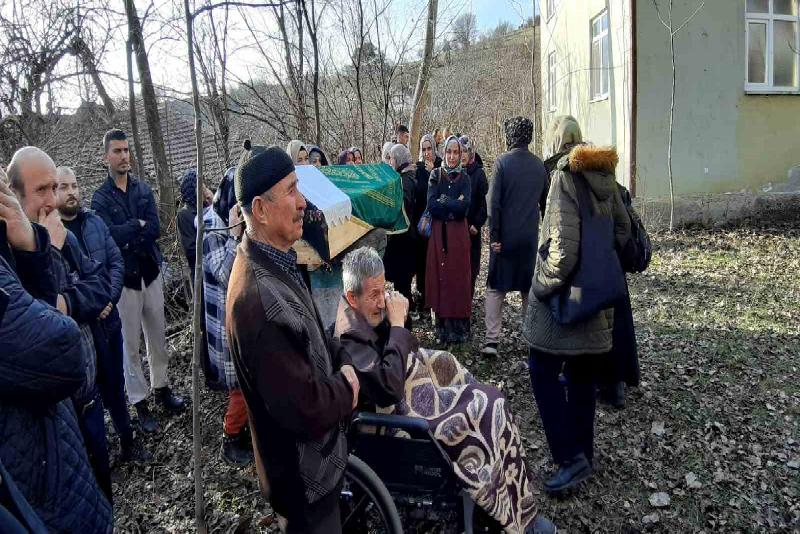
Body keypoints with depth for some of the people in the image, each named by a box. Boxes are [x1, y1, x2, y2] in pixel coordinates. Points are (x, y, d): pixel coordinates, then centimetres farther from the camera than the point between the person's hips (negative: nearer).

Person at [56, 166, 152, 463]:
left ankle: (127, 440, 32)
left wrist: (109, 300, -8)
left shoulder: (94, 221, 4)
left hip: (107, 318, 4)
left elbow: (116, 263, 5)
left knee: (115, 383, 16)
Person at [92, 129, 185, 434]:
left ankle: (161, 386, 29)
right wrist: (139, 224, -9)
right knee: (130, 343, 3)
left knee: (157, 335, 13)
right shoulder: (100, 198, -4)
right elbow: (109, 236, -18)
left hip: (150, 271, 3)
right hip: (122, 276, -3)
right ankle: (139, 402, 14)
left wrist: (126, 234, -16)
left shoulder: (143, 189, 5)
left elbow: (155, 229, -6)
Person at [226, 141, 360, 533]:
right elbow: (307, 410, -32)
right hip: (305, 479, -8)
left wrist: (341, 364, -3)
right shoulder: (258, 298, -35)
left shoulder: (276, 263, -3)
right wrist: (346, 388, -13)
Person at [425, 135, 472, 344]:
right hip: (439, 233, 0)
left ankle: (460, 327, 10)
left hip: (458, 234, 0)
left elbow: (465, 207, -9)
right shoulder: (435, 175, 5)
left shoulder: (464, 178, 6)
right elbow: (431, 205, -8)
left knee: (459, 276, 1)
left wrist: (444, 202, -7)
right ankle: (443, 327, 10)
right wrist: (455, 205, -9)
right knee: (440, 276, 2)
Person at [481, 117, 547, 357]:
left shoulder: (502, 162, -9)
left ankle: (492, 340, 0)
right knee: (530, 288, 14)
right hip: (531, 237, 4)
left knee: (495, 288, 5)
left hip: (505, 237, -4)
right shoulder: (539, 165, 5)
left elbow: (494, 202, -13)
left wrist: (494, 236, -9)